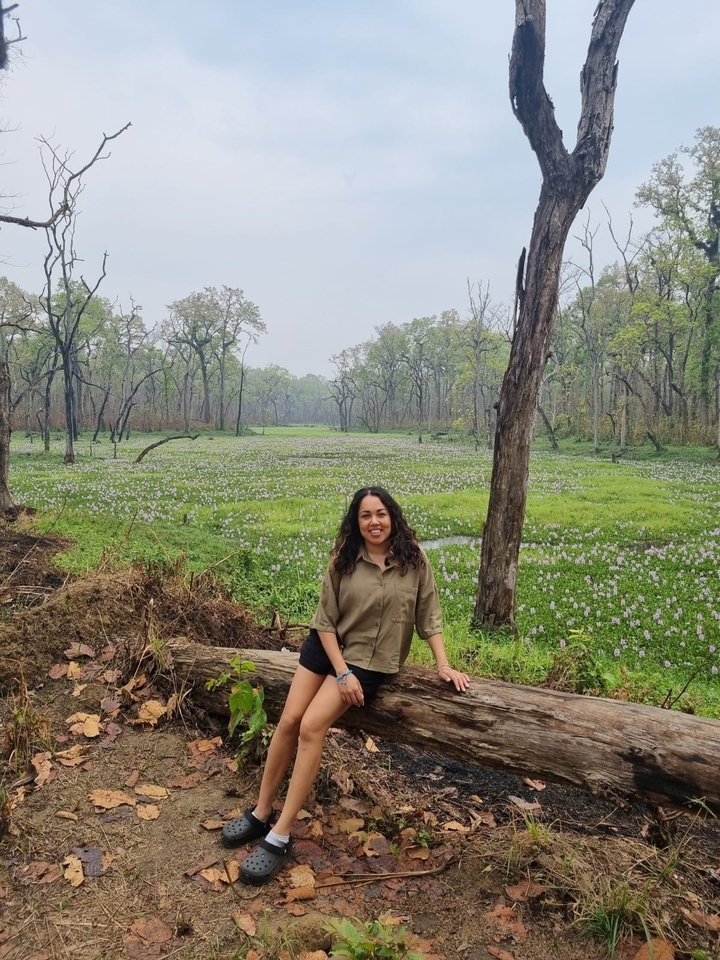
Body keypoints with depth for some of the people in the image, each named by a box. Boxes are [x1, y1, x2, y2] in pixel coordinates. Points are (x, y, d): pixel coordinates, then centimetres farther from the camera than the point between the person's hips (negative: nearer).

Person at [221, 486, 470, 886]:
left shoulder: (413, 560, -9)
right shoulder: (343, 561, -7)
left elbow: (429, 617, -2)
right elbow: (325, 621, -7)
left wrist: (444, 665, -9)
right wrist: (341, 673, -14)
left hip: (370, 660, -3)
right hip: (325, 647, 3)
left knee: (311, 727, -16)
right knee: (289, 720, -3)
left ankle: (280, 837, -7)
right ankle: (260, 813, 17)